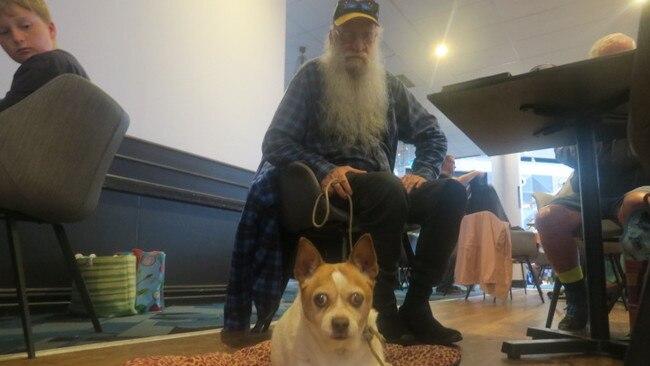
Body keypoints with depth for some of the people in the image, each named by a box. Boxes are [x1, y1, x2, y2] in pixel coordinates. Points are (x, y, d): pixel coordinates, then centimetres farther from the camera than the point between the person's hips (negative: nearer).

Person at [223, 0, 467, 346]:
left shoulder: (389, 85, 15)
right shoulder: (313, 76, 3)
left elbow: (433, 135, 18)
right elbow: (276, 142, -5)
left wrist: (422, 172, -4)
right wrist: (324, 170, -22)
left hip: (380, 191, 5)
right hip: (327, 188, -5)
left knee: (451, 193, -16)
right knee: (387, 187, -34)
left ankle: (415, 308, -16)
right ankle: (384, 309, -21)